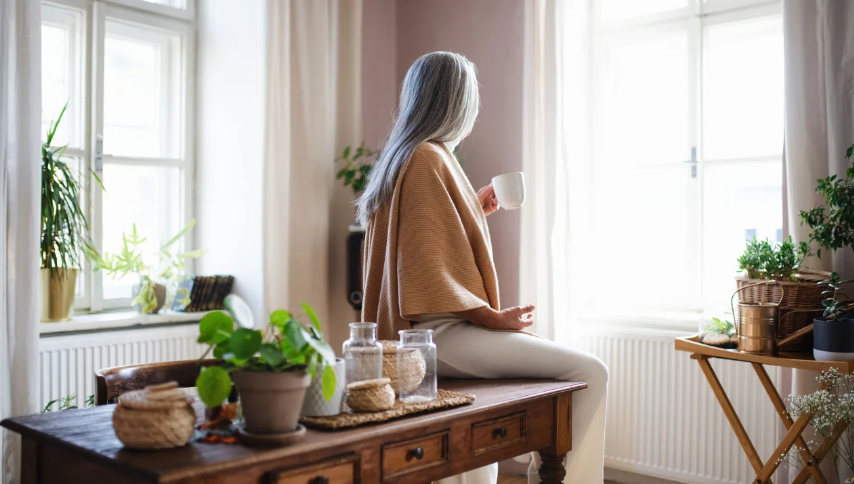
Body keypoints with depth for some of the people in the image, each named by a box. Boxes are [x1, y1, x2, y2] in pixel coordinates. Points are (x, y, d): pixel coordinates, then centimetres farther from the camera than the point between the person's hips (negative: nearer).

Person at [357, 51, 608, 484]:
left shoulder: (407, 156, 17)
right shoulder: (430, 159, -13)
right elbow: (427, 263, -19)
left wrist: (474, 211, 23)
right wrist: (490, 316, -16)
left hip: (429, 333, 11)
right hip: (443, 333, -11)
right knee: (590, 373, -16)